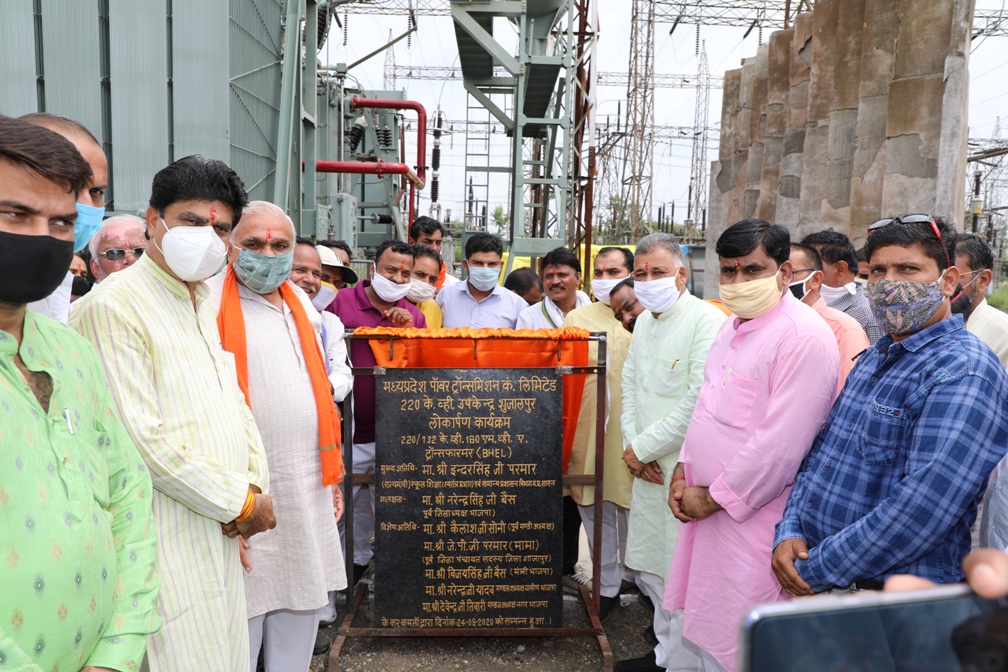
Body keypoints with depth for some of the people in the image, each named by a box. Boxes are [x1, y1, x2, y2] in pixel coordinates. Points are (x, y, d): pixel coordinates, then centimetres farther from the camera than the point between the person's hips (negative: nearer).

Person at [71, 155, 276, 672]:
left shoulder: (209, 304, 13)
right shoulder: (112, 306, -15)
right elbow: (143, 440, -21)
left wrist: (254, 486, -1)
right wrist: (241, 501, -13)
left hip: (221, 536, 8)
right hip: (169, 547, -8)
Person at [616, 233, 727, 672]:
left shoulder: (707, 320, -13)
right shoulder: (644, 320, 13)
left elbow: (700, 400, -20)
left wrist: (644, 447, -12)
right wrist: (632, 445, 3)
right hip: (647, 467, 8)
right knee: (650, 570, 18)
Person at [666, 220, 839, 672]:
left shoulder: (804, 337, -18)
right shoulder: (732, 329, 11)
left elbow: (781, 443, -23)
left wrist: (713, 498, -14)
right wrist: (684, 471, 6)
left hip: (754, 515, -8)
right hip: (707, 508, 8)